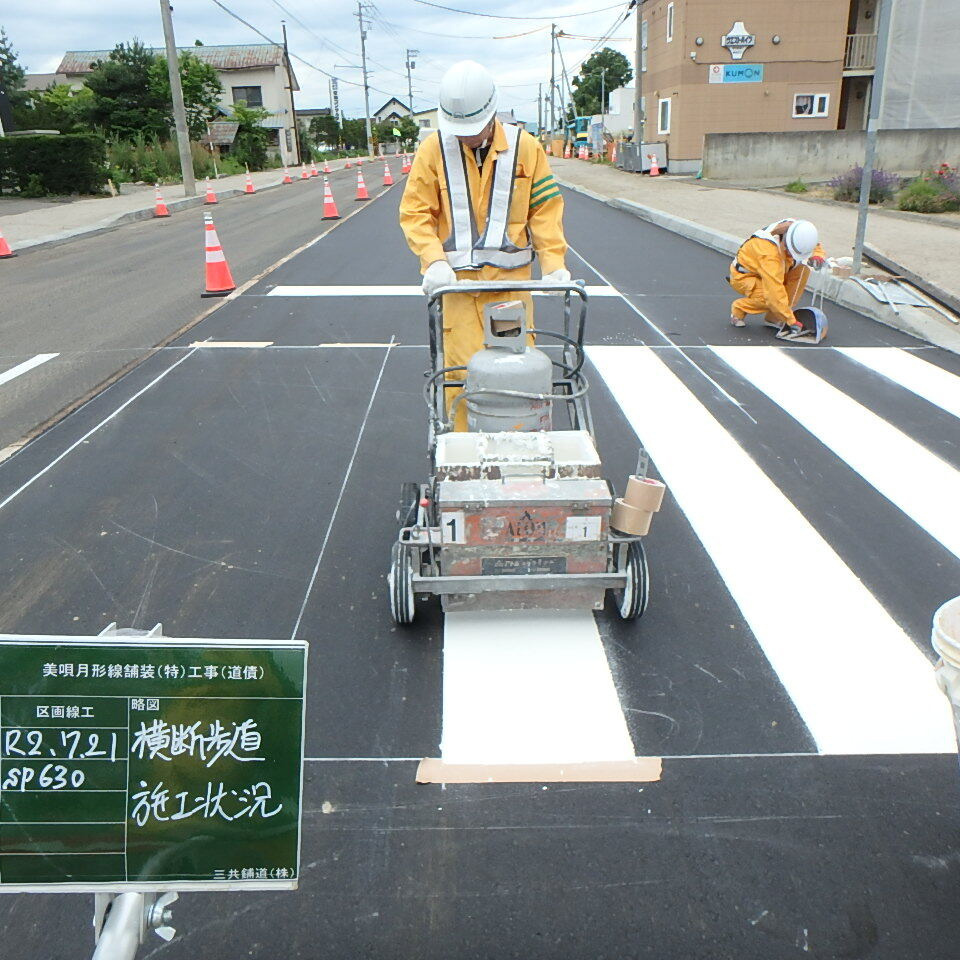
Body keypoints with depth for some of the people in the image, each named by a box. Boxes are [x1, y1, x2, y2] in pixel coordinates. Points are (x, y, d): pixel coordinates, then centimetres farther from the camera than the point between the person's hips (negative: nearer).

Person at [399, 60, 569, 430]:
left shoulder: (525, 147, 4)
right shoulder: (433, 150, 2)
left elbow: (546, 208, 8)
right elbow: (415, 212, 2)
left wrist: (553, 261, -5)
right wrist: (434, 260, -14)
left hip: (511, 275, 1)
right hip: (456, 276, -1)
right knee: (462, 366, -5)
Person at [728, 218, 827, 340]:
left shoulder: (795, 227, -18)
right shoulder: (768, 251, -39)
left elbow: (816, 246, 3)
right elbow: (775, 290, -40)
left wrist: (818, 257, -23)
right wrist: (791, 321, -39)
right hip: (743, 276, -8)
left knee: (803, 269, -14)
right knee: (773, 298, -32)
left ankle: (774, 318, -7)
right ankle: (738, 309, -2)